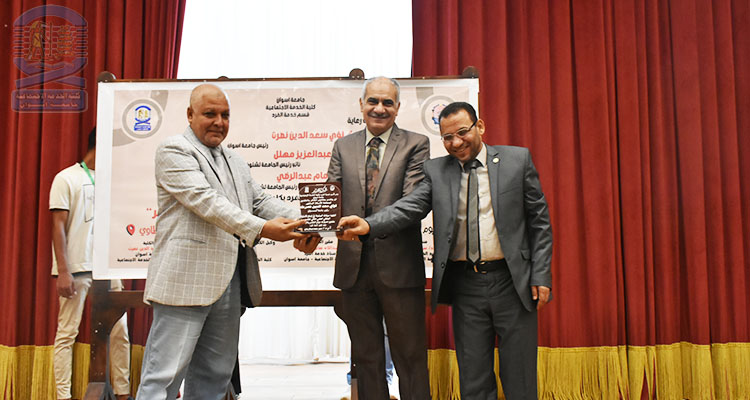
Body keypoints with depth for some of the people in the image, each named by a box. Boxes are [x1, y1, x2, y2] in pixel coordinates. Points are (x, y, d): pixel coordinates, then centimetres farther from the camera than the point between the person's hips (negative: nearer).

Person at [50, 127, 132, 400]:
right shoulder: (67, 178, 0)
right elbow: (58, 227, -6)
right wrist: (63, 271, -13)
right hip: (77, 269, -5)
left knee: (120, 332, 4)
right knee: (67, 333, 0)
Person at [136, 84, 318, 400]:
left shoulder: (234, 161, 23)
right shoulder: (173, 151, -2)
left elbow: (260, 201, 13)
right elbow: (205, 200, -15)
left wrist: (300, 224, -6)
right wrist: (260, 229, -24)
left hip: (230, 282, 8)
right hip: (187, 280, -7)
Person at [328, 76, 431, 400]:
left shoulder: (415, 145, 1)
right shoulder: (343, 147, 13)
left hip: (398, 263, -3)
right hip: (354, 264, 4)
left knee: (410, 355, 5)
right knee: (365, 356, 14)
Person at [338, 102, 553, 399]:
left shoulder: (517, 159, 2)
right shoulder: (436, 170, 6)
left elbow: (539, 221, 3)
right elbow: (409, 207, -8)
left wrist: (540, 276, -3)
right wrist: (369, 225, -27)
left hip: (513, 282, -1)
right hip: (465, 285, 2)